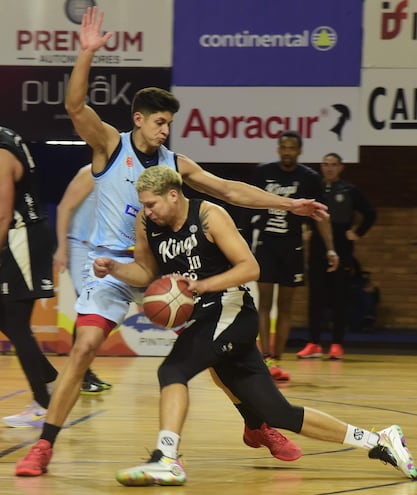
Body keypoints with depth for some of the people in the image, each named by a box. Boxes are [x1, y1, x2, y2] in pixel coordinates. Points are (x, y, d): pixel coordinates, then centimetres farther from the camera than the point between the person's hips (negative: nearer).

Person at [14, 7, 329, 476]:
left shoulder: (175, 164, 6)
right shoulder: (110, 145, -5)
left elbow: (230, 190, 10)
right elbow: (75, 105, -20)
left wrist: (289, 204, 6)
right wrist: (87, 53, -33)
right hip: (111, 265, -4)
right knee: (83, 348, -18)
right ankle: (44, 446, -10)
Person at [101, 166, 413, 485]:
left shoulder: (209, 216, -13)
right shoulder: (147, 224, 4)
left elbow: (250, 268, -17)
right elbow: (146, 272, 17)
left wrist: (200, 285, -27)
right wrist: (114, 268, -3)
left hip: (231, 312, -6)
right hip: (204, 320, 6)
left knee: (172, 370, -27)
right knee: (276, 412, 6)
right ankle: (378, 442, 13)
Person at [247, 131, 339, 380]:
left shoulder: (310, 178, -2)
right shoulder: (264, 172, -1)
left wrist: (330, 248, -7)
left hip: (292, 246, 1)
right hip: (265, 243, -1)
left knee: (285, 307, 5)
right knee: (264, 303, -9)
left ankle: (277, 360, 11)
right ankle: (266, 359, -14)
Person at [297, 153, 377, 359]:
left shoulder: (350, 191, 1)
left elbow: (370, 214, 4)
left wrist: (357, 233, -2)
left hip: (341, 251, -2)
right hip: (317, 251, 2)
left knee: (339, 299, 0)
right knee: (315, 298, 2)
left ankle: (337, 344, 4)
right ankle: (313, 344, 7)